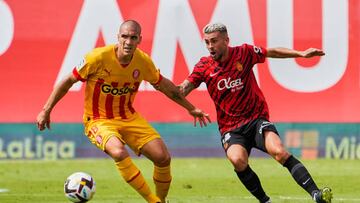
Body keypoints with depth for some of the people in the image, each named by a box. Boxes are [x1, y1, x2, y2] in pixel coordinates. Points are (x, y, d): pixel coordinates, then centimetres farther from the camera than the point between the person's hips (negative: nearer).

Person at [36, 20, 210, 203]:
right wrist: (46, 111, -11)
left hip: (129, 118, 5)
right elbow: (68, 81, -11)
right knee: (119, 152, -34)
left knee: (163, 158, -8)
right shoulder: (99, 57, -21)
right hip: (99, 121, -5)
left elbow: (162, 84, 12)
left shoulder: (143, 61, -7)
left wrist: (190, 108, 19)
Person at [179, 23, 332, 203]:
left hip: (256, 119, 0)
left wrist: (300, 53, 7)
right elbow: (183, 89, -8)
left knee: (279, 151, -25)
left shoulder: (244, 53, -2)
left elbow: (272, 52, 13)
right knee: (237, 160, -30)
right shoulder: (204, 66, -2)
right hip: (230, 128, 0)